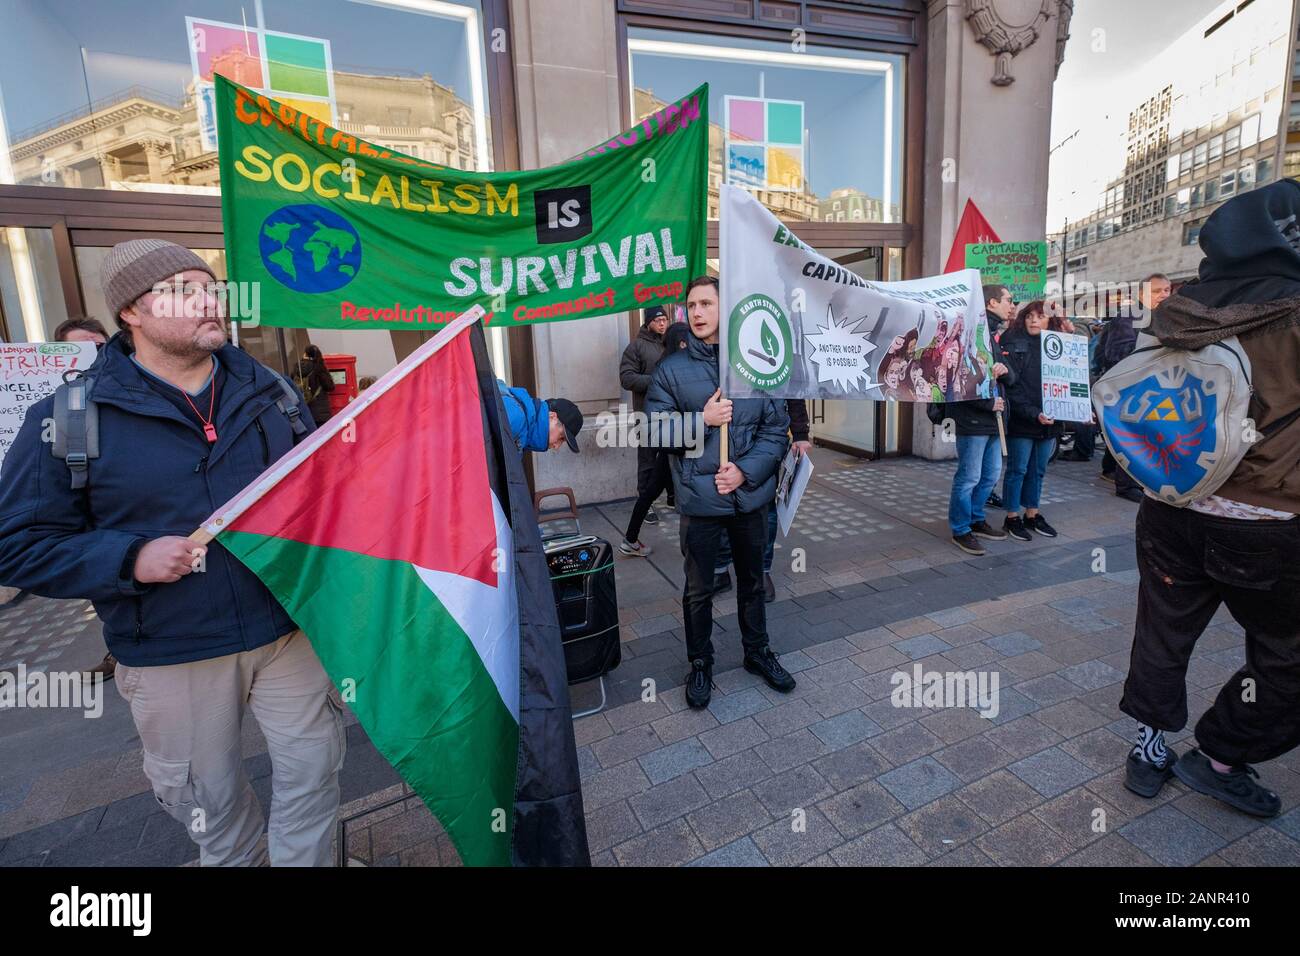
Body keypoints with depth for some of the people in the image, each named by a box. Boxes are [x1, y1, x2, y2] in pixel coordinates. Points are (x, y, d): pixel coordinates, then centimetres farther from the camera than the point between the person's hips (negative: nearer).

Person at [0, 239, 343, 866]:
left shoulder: (268, 390, 1)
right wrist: (131, 559, -19)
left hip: (290, 629, 2)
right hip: (172, 656, -1)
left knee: (313, 767, 15)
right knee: (208, 796, 20)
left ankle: (303, 861, 43)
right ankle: (237, 860, 50)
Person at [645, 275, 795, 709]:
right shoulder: (671, 369, -4)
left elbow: (776, 428, -1)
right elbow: (655, 431, -6)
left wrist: (746, 471, -13)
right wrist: (702, 420, -18)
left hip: (752, 495, 2)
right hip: (699, 498, -2)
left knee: (752, 581, 20)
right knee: (699, 589, 12)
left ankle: (757, 650, 42)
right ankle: (700, 662, 34)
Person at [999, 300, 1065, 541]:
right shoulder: (1014, 345, -6)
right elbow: (1011, 387, -13)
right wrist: (1033, 414, -20)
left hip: (1049, 421, 5)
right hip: (1021, 421, -5)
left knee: (1038, 470, 13)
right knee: (1017, 470, 2)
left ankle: (1032, 515, 24)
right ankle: (1012, 517, 12)